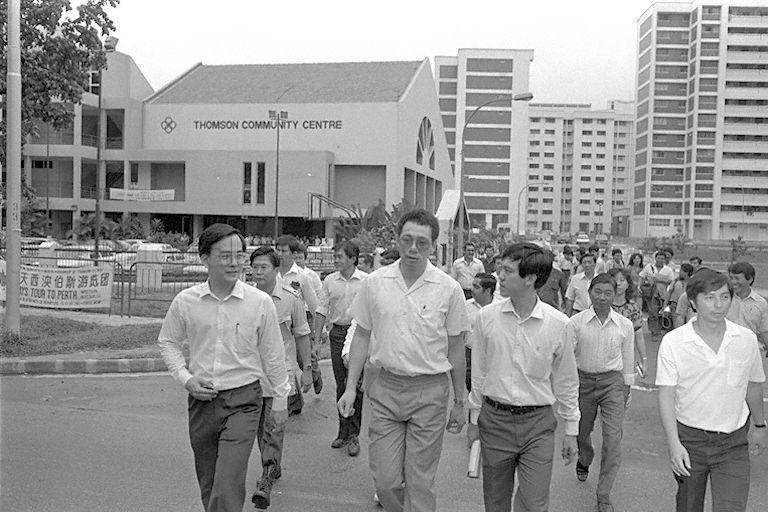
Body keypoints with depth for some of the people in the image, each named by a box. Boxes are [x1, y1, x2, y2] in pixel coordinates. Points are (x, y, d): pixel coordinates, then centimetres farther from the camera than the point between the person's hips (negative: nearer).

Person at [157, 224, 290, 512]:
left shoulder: (260, 302, -7)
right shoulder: (185, 301, -3)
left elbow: (272, 355, 3)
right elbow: (168, 342, 12)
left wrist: (280, 401, 9)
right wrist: (185, 379, -3)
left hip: (243, 401, -3)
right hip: (201, 400, 3)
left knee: (227, 488, -10)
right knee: (207, 486, 16)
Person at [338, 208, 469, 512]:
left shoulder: (449, 289, -4)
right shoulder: (375, 282, 0)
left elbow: (455, 349, 3)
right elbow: (362, 336, 8)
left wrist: (459, 403, 6)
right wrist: (350, 386, 4)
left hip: (430, 390, -2)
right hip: (385, 388, 2)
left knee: (420, 484, 4)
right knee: (385, 481, 6)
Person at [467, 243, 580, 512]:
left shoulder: (558, 324, -9)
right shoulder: (487, 316, -5)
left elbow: (566, 382, 3)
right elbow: (478, 373, 6)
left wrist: (571, 431, 7)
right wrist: (474, 419, 11)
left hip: (538, 422, -1)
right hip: (494, 419, 2)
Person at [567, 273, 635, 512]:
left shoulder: (625, 325, -3)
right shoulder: (576, 322, -9)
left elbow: (628, 360, 8)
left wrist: (626, 389, 12)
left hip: (613, 382, 0)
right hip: (583, 381, 0)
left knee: (613, 440, -7)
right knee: (582, 432, 18)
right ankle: (583, 462, 53)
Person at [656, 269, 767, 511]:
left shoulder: (747, 339, -3)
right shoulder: (673, 341, -12)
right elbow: (666, 394, -12)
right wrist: (673, 444, -20)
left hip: (733, 443, 1)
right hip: (689, 439, -1)